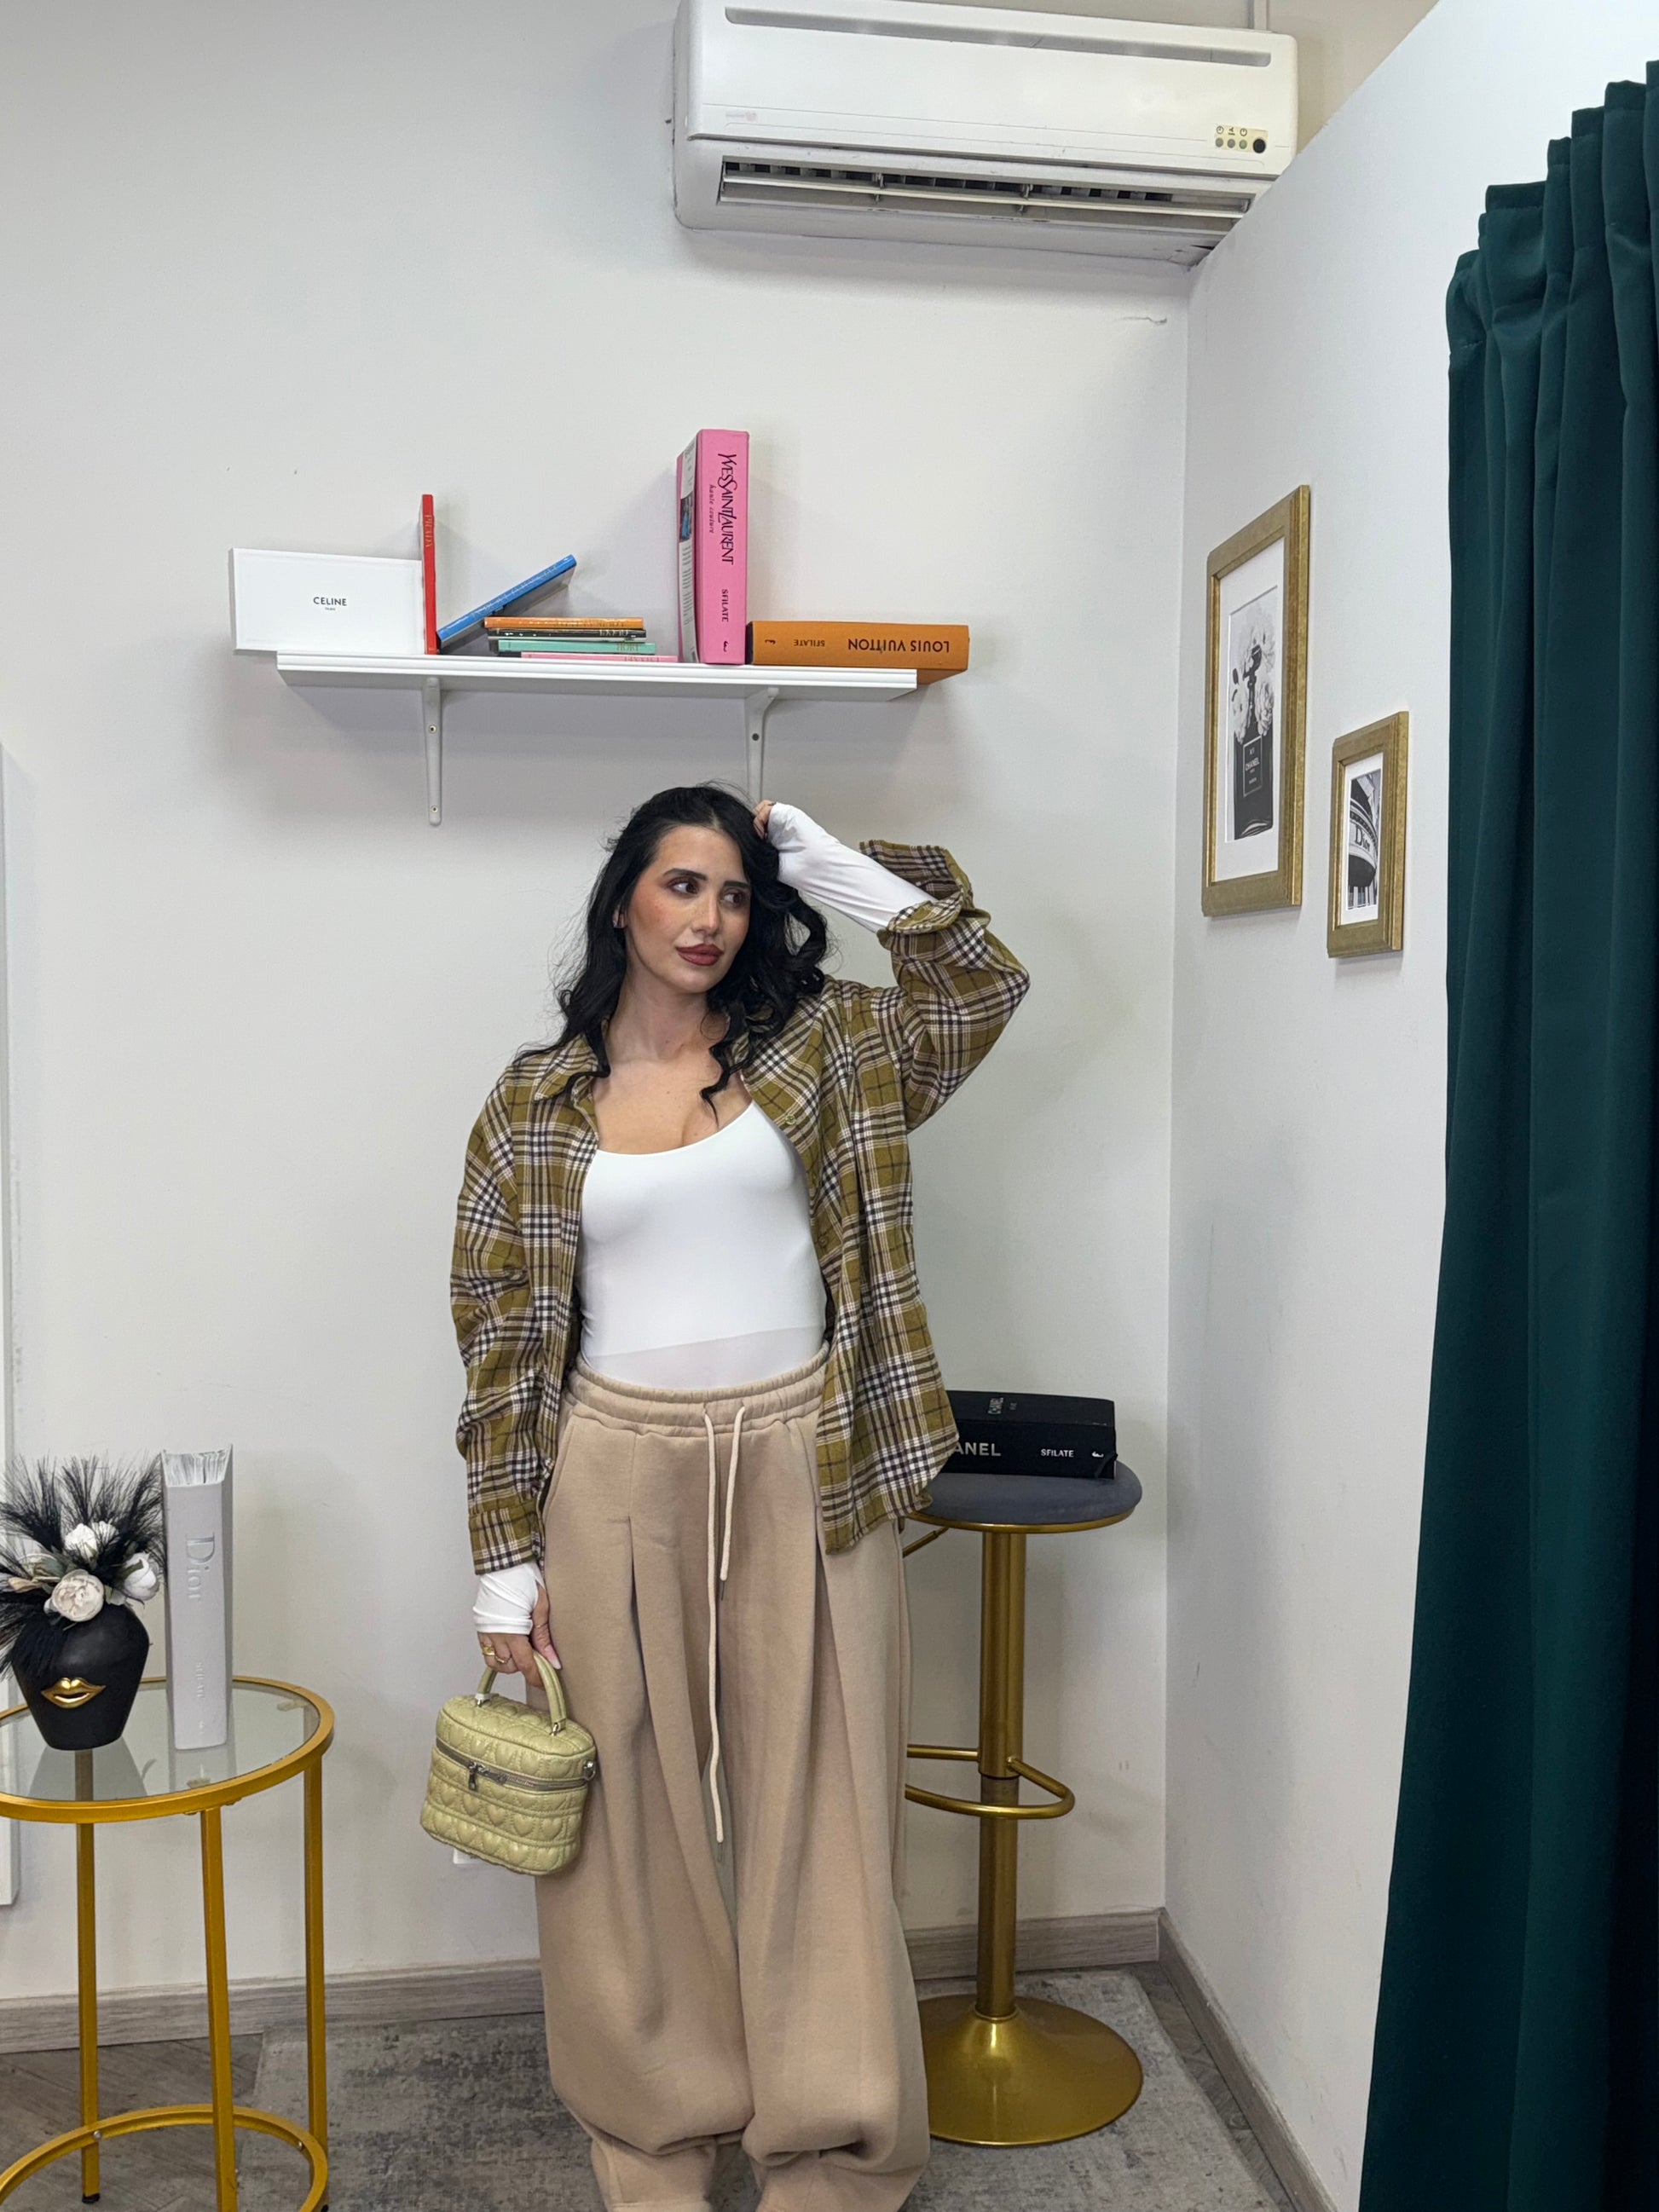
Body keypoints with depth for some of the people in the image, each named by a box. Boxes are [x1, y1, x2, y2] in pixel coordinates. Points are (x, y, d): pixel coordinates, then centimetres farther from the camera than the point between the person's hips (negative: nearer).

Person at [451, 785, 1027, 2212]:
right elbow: (502, 1334, 2)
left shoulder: (814, 1048, 5)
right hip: (624, 1482, 0)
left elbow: (980, 986, -2)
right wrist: (509, 1561, -1)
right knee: (635, 1815, 12)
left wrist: (829, 863, -2)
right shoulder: (536, 1103, 2)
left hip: (803, 1476, 0)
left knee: (816, 1811, 9)